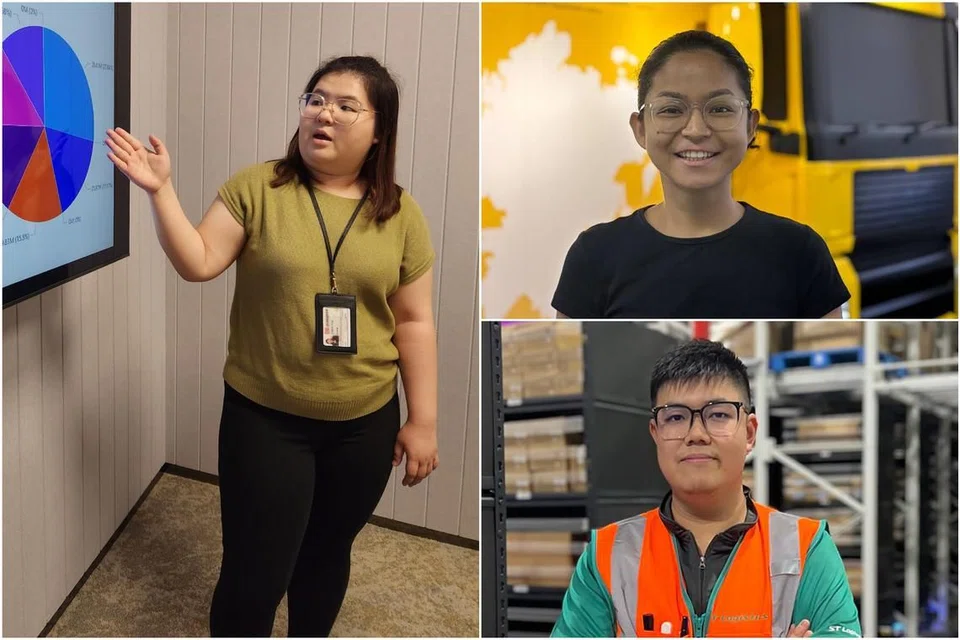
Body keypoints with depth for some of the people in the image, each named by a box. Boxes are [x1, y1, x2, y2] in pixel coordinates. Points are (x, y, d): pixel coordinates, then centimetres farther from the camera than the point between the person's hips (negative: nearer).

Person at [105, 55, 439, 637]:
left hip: (365, 421, 2)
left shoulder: (400, 214, -1)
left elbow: (414, 321, 1)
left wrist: (423, 420, 1)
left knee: (328, 552, 20)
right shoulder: (257, 188, -5)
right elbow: (199, 263, -9)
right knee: (255, 573, 1)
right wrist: (161, 191, -20)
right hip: (264, 418, -2)